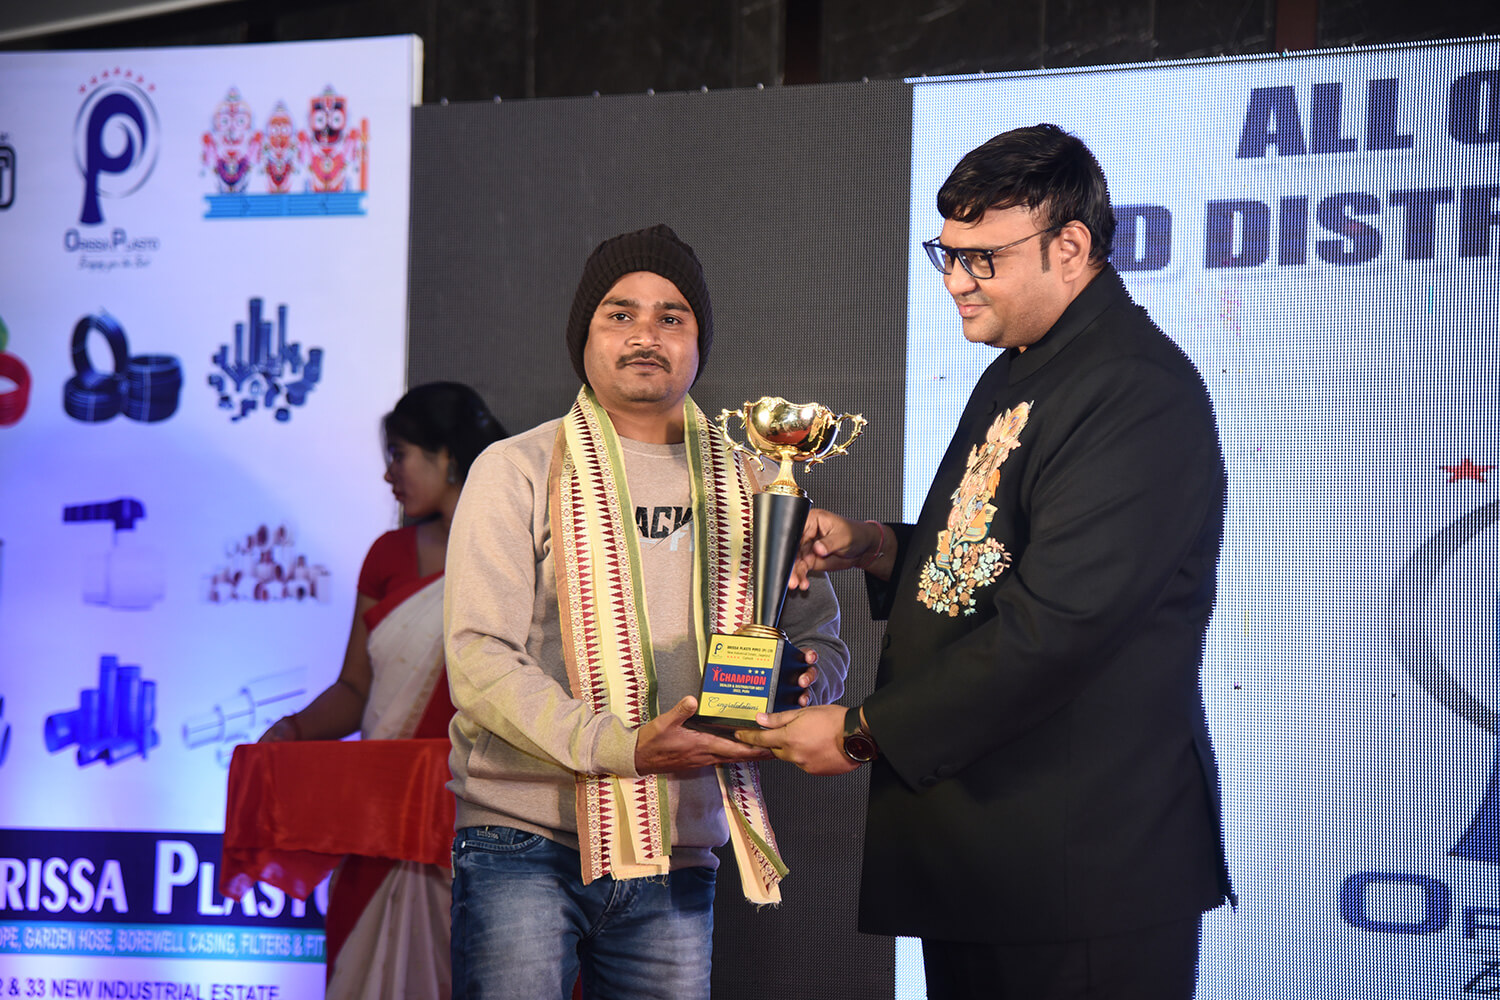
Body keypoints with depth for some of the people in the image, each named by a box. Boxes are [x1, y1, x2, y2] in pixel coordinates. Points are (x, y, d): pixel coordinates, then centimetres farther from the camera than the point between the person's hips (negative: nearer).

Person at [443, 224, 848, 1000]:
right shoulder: (518, 472, 1)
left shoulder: (743, 487, 13)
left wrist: (805, 680, -10)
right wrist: (621, 746, -22)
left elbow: (819, 637, 16)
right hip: (527, 841, -3)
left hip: (677, 857, 4)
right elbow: (480, 660, -9)